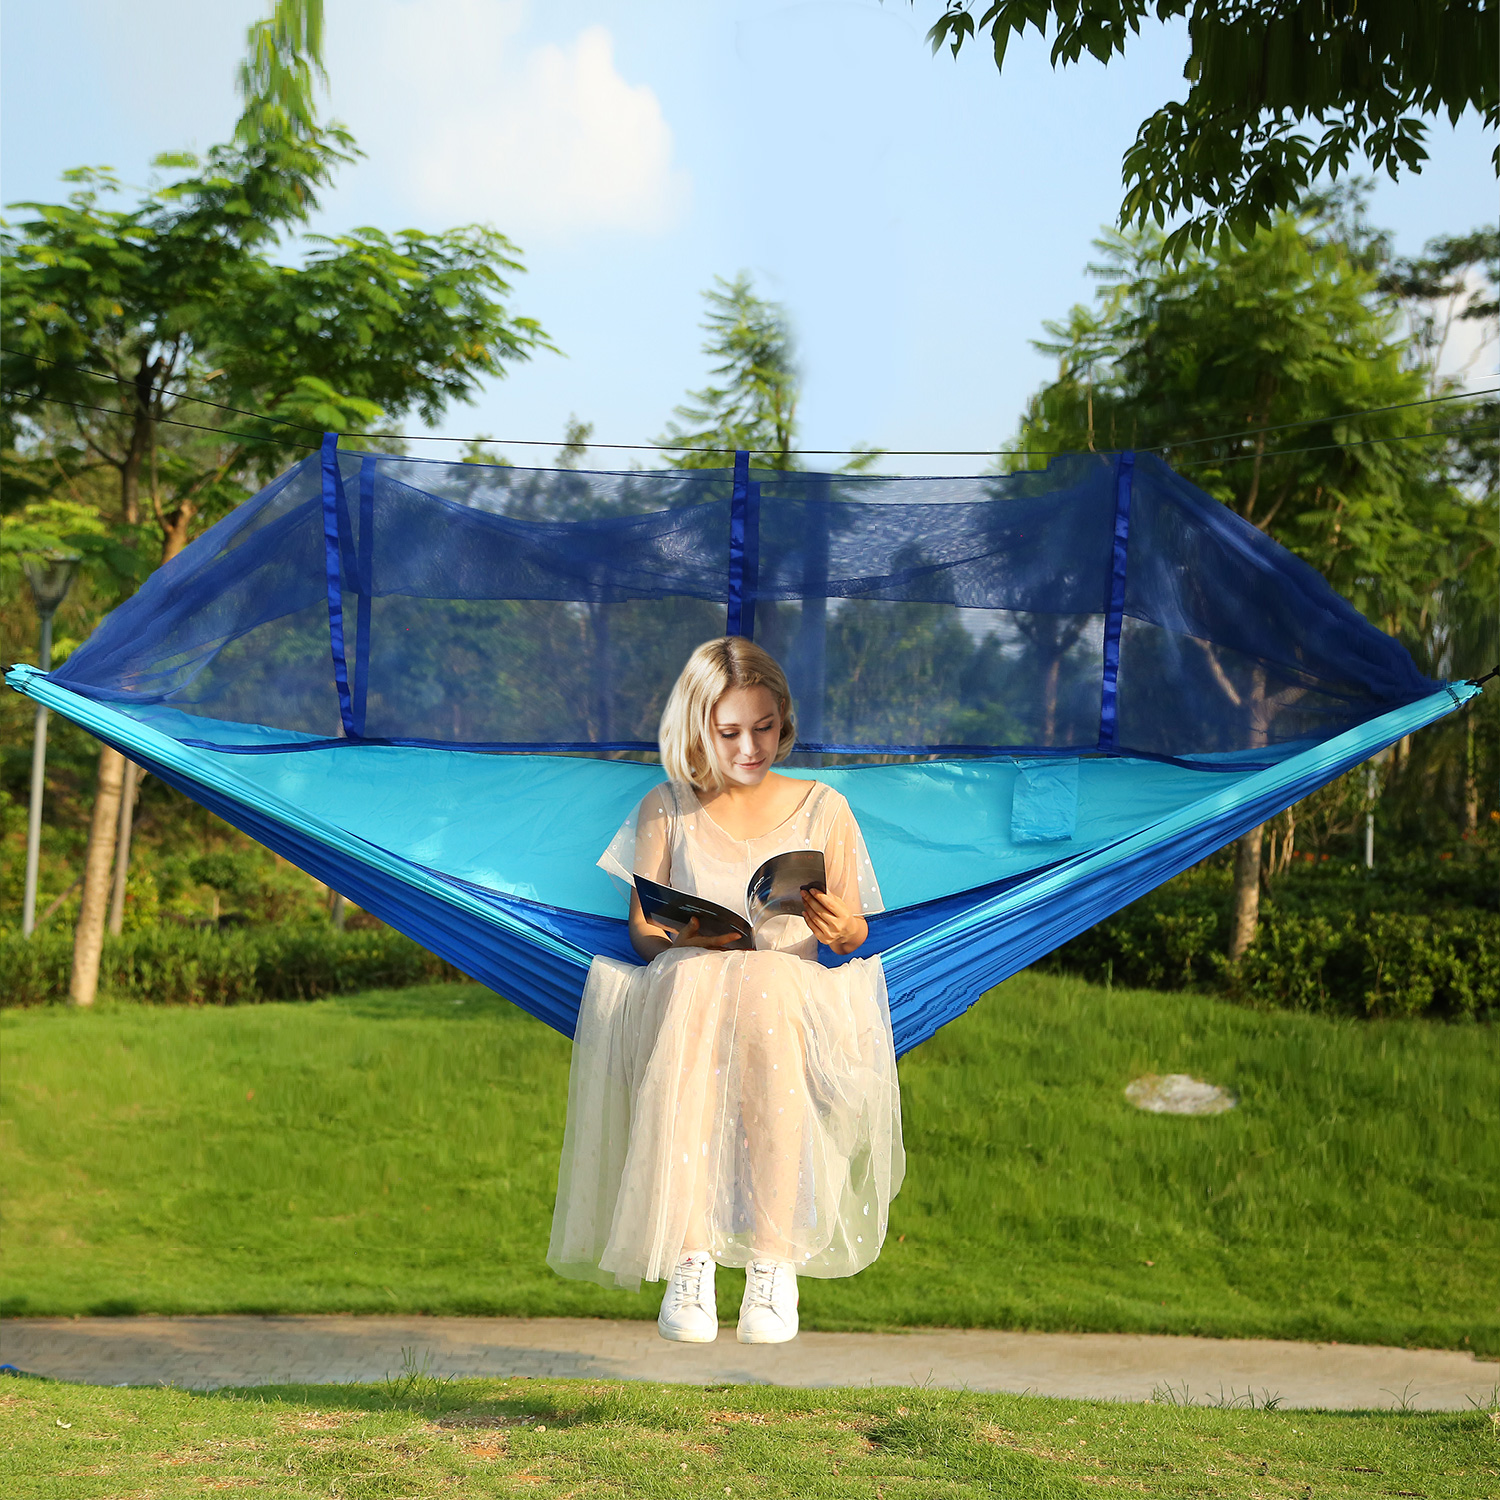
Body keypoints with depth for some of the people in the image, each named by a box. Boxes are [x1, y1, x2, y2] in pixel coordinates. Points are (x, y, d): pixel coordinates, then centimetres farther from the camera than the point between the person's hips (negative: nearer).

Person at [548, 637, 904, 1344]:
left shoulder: (823, 808, 15)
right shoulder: (665, 809, 15)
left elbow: (856, 934, 14)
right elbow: (642, 928, 11)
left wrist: (844, 929, -11)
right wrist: (685, 938, -13)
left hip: (795, 989, 0)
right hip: (685, 984, 0)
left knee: (764, 996, -40)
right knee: (693, 981, -40)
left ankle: (775, 1264, -43)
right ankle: (689, 1261, -45)